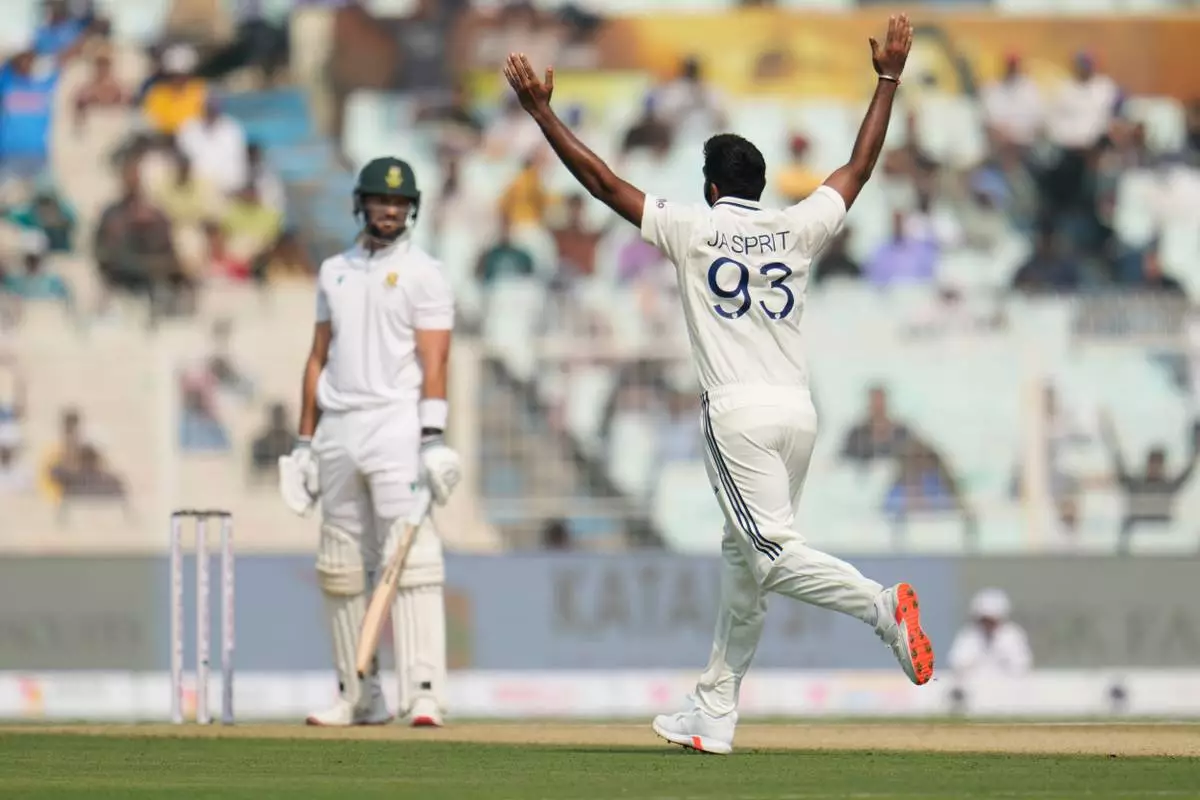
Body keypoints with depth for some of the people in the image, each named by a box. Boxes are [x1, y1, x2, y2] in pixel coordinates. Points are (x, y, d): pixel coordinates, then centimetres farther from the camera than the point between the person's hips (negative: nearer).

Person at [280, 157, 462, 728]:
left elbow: (434, 361, -7)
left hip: (396, 424, -6)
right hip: (338, 431, 6)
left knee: (411, 559, -15)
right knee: (341, 568, 7)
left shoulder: (423, 273, 1)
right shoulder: (335, 271, 17)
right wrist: (305, 441, 14)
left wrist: (433, 438, -17)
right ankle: (359, 697, 13)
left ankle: (423, 692, -20)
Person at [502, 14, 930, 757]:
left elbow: (603, 179, 2)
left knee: (772, 554, -11)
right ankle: (715, 715, 14)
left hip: (739, 416, -5)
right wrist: (889, 80, 28)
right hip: (799, 415, 6)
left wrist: (542, 111, 7)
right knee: (743, 561, 12)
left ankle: (881, 603, -35)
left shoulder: (692, 229, 1)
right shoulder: (798, 229, 10)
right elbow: (861, 167, 21)